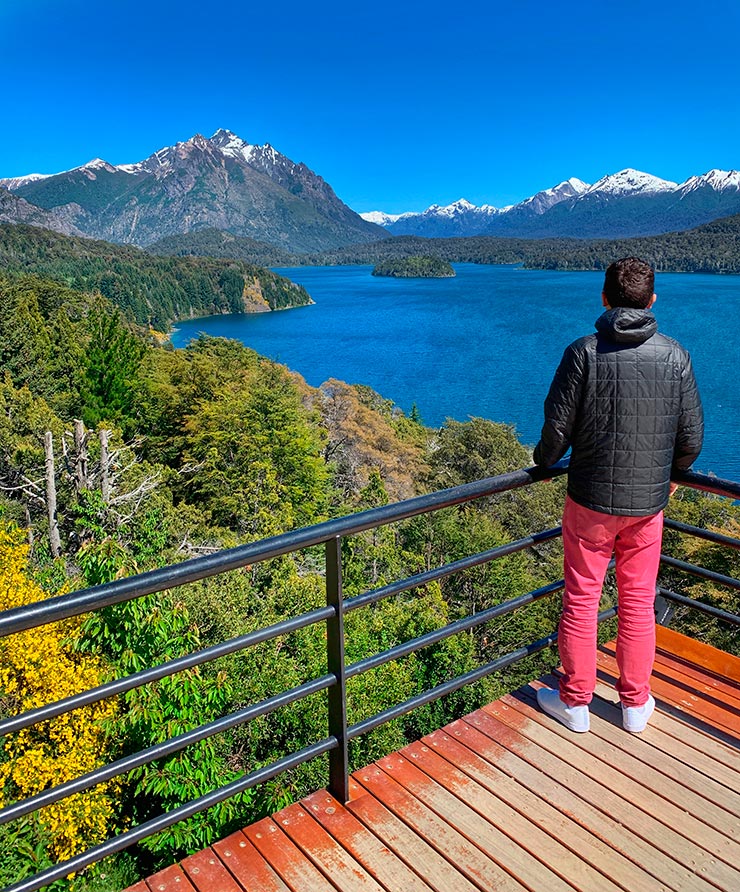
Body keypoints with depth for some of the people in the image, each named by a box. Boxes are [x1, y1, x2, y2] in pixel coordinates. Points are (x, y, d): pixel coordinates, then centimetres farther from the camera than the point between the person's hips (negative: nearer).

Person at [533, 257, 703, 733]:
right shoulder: (676, 356, -3)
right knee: (638, 603, 15)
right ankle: (636, 703, 29)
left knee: (581, 599, 10)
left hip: (591, 499, -2)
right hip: (648, 501, 3)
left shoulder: (584, 352, -11)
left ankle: (574, 702, 24)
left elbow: (558, 426, -10)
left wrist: (544, 461, 11)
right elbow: (693, 435, 3)